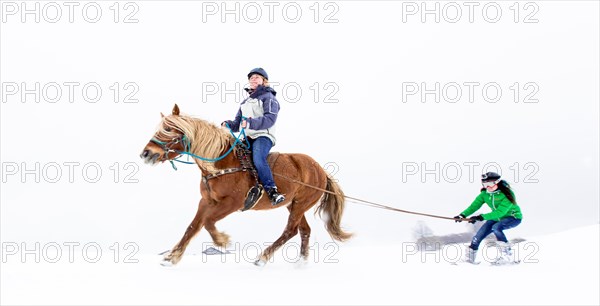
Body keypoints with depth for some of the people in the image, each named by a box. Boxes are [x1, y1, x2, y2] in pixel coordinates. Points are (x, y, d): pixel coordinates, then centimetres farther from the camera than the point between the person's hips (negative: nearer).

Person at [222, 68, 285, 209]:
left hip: (263, 135, -8)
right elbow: (238, 123, 24)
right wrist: (228, 124, 0)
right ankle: (254, 189, -14)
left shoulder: (268, 97, 1)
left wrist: (250, 123, -29)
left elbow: (270, 119, -16)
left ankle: (272, 191, -31)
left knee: (258, 158, -35)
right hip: (247, 138, 8)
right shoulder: (245, 102, 26)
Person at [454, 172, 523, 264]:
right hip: (497, 217, 6)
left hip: (513, 217, -6)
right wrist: (463, 215, -28)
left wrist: (481, 217, -41)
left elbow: (500, 212, -34)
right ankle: (470, 256, 5)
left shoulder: (506, 194, -28)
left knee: (496, 227, -33)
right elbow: (475, 205, -11)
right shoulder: (485, 194, -10)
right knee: (480, 234, -8)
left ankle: (506, 253, -23)